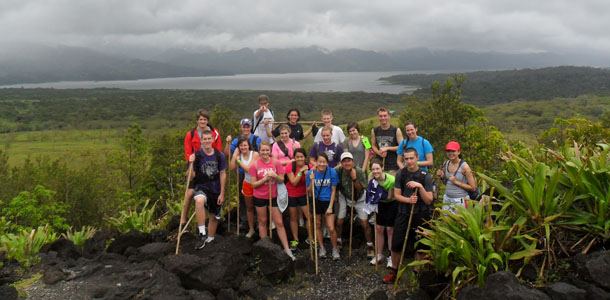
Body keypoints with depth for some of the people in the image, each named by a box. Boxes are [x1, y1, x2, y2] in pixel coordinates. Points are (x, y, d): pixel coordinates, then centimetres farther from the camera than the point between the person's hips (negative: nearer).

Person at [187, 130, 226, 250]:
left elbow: (223, 174, 0)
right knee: (199, 201, -37)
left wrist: (222, 193, -3)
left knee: (214, 216, 14)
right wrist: (191, 164, -25)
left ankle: (210, 240, 37)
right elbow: (191, 177, -7)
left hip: (216, 190, 3)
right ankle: (202, 234, -28)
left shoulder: (219, 155, -6)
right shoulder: (196, 155, -9)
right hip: (201, 187, -2)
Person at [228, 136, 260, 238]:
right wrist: (235, 155, -12)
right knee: (249, 207, 16)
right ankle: (251, 229, 30)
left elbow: (249, 168, -22)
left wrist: (239, 161, -13)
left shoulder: (255, 154, -15)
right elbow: (231, 167, -11)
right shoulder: (239, 156, 0)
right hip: (247, 184, 5)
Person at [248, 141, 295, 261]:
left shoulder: (276, 162, -6)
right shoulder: (255, 165, -9)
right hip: (260, 197, 0)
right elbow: (253, 184, -9)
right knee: (262, 221, 13)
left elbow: (282, 180, -3)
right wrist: (265, 178, -22)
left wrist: (275, 176, -23)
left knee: (279, 223, 3)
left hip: (273, 196, 0)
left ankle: (287, 249, 8)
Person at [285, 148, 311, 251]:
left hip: (303, 194, 1)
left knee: (309, 217, -3)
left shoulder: (308, 167, -11)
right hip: (291, 195, -1)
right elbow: (294, 182, -22)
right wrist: (300, 171, -29)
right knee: (293, 218, 12)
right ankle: (295, 240, 28)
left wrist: (307, 173, -29)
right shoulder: (290, 166, -17)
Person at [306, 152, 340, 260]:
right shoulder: (311, 173, -10)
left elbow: (333, 191, -5)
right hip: (316, 201, 2)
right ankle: (321, 247, 33)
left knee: (331, 228, -6)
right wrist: (312, 180, -25)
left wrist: (330, 207, -8)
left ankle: (335, 249, 17)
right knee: (318, 225, 13)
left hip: (328, 201, -1)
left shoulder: (332, 172, -12)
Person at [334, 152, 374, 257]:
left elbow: (361, 189, -24)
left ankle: (370, 246, 14)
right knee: (339, 222, 5)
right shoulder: (337, 170, -20)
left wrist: (354, 178, -35)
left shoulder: (359, 171, -24)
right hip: (344, 198, 2)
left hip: (359, 199, -2)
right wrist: (336, 196, -8)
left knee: (365, 223, -3)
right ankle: (338, 241, 31)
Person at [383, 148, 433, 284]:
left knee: (420, 247, 8)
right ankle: (394, 271, 23)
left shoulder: (425, 176, -7)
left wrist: (420, 187, -23)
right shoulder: (401, 174, 0)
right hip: (403, 214, 2)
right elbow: (396, 195, 1)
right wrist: (408, 200, -17)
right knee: (396, 244, 4)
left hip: (420, 215, -2)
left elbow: (428, 200, -9)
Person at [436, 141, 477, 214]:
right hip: (447, 199, 5)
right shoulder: (446, 164, 3)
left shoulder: (464, 166, -12)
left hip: (460, 200, -5)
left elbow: (473, 187, -11)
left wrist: (456, 182, -16)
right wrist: (442, 177, -2)